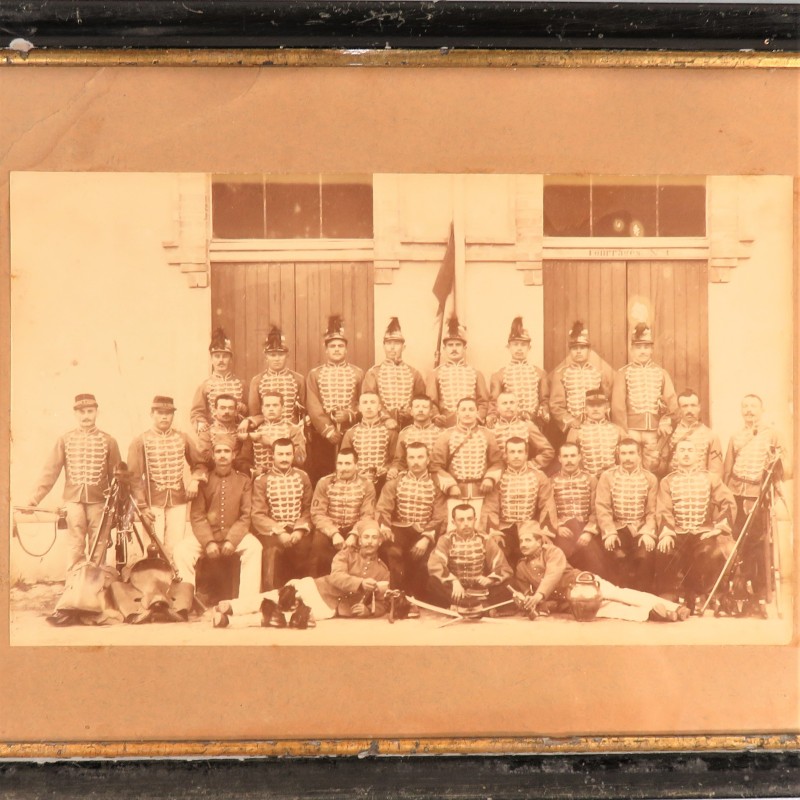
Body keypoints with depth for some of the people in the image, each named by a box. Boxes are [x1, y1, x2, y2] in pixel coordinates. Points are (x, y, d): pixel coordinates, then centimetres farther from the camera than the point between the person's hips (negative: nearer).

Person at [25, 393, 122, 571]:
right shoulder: (65, 440, 6)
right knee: (75, 547, -3)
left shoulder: (108, 441, 5)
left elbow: (116, 475, 6)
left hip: (98, 501, 0)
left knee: (98, 546, 3)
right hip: (74, 499, 0)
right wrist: (35, 497, -7)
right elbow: (51, 470, 1)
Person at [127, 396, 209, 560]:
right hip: (153, 502, -2)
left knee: (175, 549, -1)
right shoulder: (141, 442, -2)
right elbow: (134, 477, -4)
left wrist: (195, 480, -7)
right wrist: (141, 505, -10)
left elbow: (200, 463, 14)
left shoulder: (182, 438, 7)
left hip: (178, 500, 2)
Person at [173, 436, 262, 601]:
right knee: (181, 549, -25)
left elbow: (246, 516, -3)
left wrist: (232, 540, -18)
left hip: (235, 535, -1)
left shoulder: (243, 481, 5)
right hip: (206, 535, 1)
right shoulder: (204, 480, 5)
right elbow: (197, 516, -3)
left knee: (254, 547, -30)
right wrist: (208, 542, -18)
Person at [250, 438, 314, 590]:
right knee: (273, 549, -33)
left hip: (297, 531, 2)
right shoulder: (262, 480, 4)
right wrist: (278, 532, -17)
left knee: (304, 547, -30)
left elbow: (308, 509, 6)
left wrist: (300, 530, -12)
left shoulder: (302, 477, 11)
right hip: (272, 531, -1)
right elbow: (258, 515, -4)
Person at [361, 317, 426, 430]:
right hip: (383, 428, -2)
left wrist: (413, 411, -6)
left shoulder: (413, 373, 11)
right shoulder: (373, 373, 3)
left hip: (408, 428, 2)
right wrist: (385, 419, -19)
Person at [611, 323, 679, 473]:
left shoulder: (661, 373, 10)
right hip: (631, 430, -2)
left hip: (654, 431, 2)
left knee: (652, 468, 6)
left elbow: (671, 401, 3)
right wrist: (623, 432, -10)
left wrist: (666, 422, -12)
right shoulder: (623, 373, 2)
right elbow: (618, 406, -4)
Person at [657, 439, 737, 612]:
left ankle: (697, 595, -11)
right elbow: (664, 511, 1)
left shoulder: (711, 478, 12)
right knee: (666, 555, -31)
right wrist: (666, 534, -17)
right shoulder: (667, 482, 13)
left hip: (704, 533, 0)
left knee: (712, 554, -31)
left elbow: (729, 503, 3)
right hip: (677, 534, 0)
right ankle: (670, 597, -15)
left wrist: (718, 528, -10)